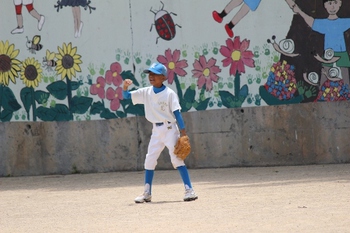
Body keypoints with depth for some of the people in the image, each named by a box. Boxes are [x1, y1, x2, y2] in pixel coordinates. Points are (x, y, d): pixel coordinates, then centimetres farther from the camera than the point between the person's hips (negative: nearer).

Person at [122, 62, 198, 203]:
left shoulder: (170, 94, -10)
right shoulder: (146, 92, 4)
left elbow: (177, 113, -11)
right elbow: (126, 96, 6)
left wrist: (183, 132, -16)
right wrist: (125, 87, -16)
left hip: (169, 128, -6)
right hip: (156, 130, 6)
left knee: (176, 158, -14)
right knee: (149, 160, 6)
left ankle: (189, 190, -14)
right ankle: (147, 193, 14)